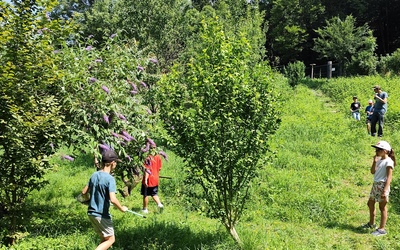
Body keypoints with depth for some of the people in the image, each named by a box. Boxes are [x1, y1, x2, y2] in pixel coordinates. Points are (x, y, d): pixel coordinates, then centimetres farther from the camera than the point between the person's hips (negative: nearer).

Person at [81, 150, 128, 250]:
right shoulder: (110, 179, -19)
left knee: (104, 238, 21)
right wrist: (121, 208, -10)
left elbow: (84, 192, 12)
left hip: (91, 213, 8)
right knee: (110, 239, 7)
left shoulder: (94, 175, 4)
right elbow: (113, 199, -28)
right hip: (102, 215, -8)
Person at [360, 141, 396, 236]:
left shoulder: (388, 161, -14)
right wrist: (374, 162, 0)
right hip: (375, 185, 9)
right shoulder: (379, 160, 10)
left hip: (382, 185, -9)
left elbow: (389, 177, -18)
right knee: (370, 203, 18)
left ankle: (382, 229, 9)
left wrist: (385, 191, -23)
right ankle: (371, 224, 36)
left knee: (382, 207, 0)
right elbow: (373, 172, 13)